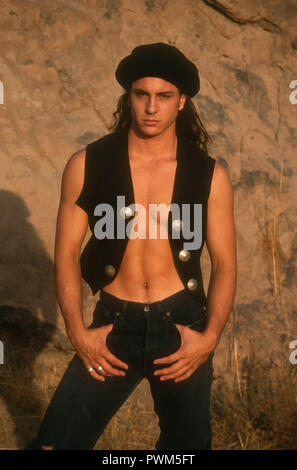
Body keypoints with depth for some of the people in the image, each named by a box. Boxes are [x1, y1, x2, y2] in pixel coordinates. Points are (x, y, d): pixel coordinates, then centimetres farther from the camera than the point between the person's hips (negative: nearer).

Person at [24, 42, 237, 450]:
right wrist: (77, 332, -8)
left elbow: (225, 263, 1)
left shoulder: (210, 175, -3)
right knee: (56, 441, -3)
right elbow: (67, 253, 0)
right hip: (114, 326, 0)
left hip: (182, 326, 1)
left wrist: (211, 336, -10)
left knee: (187, 443, 15)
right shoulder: (87, 165, -4)